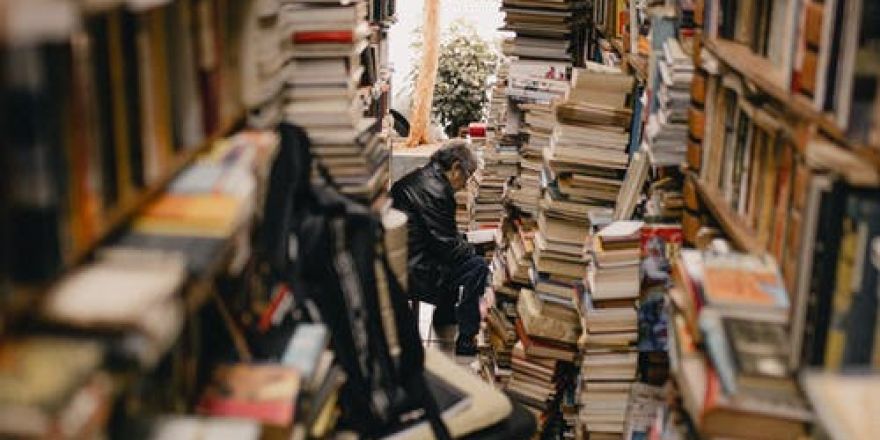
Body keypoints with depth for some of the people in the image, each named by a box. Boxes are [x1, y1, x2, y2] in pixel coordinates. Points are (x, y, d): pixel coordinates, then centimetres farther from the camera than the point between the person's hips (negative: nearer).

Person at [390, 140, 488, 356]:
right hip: (411, 273, -11)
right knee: (478, 266, -9)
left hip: (399, 263, 11)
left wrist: (463, 243, 12)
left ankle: (445, 314, 37)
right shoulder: (434, 191, -21)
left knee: (466, 255, 24)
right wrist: (472, 249, 1)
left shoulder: (418, 178, 11)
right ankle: (466, 341, -2)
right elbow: (447, 247, -17)